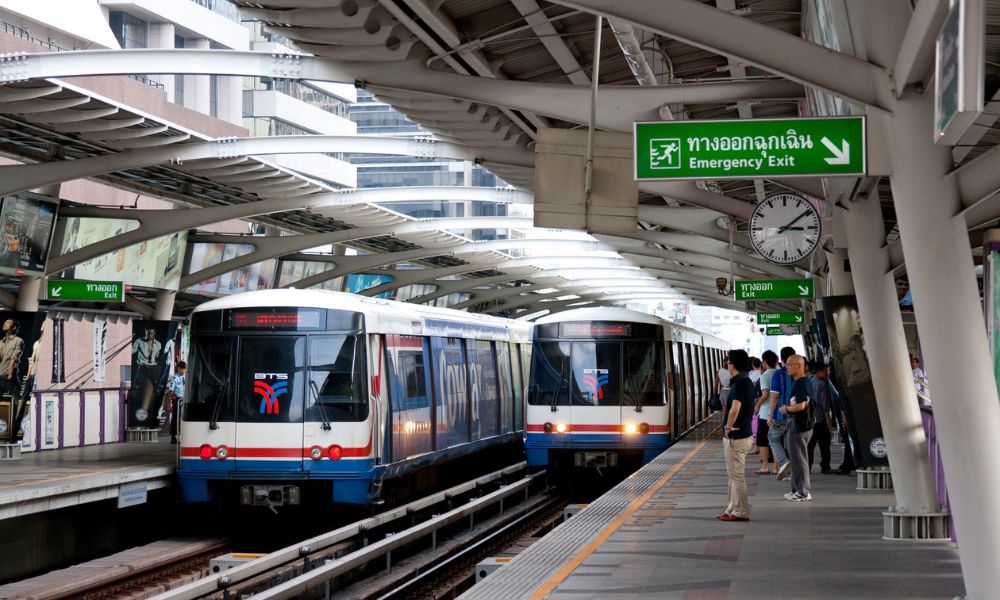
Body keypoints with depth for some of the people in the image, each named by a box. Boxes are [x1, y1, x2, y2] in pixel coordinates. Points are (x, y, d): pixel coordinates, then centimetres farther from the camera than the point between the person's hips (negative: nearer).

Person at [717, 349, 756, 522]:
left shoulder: (739, 384, -20)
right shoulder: (747, 382, 12)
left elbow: (735, 409, -35)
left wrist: (728, 427, -21)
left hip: (736, 436, -10)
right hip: (743, 433, 10)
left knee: (736, 476, -3)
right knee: (735, 475, 17)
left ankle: (741, 512, 2)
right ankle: (733, 509, 24)